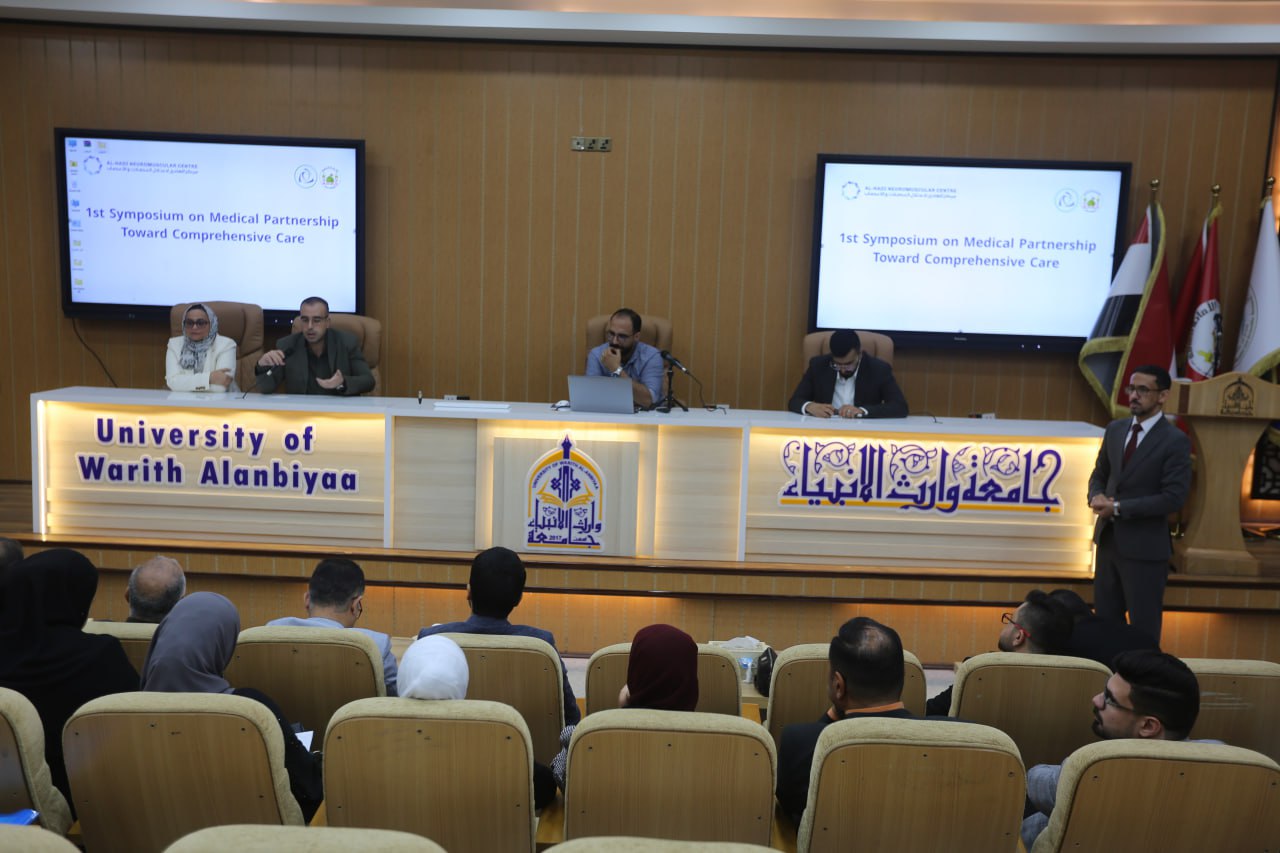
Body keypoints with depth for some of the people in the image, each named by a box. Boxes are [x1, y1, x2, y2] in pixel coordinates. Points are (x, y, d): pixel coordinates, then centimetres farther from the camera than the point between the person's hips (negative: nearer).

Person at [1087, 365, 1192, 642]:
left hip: (1144, 547, -6)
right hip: (1108, 539, 6)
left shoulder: (1175, 441, -12)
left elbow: (1174, 497, -18)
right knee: (1105, 620, 15)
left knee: (1143, 627, 7)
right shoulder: (1115, 429, 7)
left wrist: (1118, 508, -18)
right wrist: (1096, 497, -7)